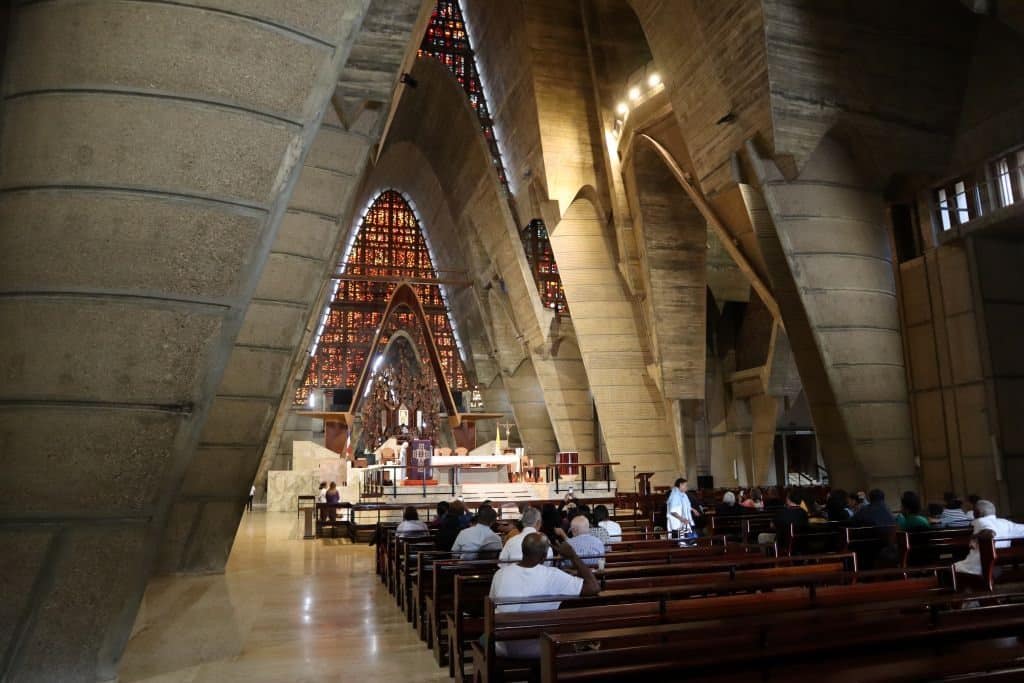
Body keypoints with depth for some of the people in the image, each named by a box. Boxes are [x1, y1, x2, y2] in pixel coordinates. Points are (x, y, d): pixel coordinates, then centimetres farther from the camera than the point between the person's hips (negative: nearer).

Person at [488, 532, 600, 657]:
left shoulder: (500, 574, -14)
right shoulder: (552, 576, -22)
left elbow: (492, 607, 4)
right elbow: (594, 587, -18)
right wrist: (573, 556, -10)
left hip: (504, 649, 1)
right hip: (540, 651, -1)